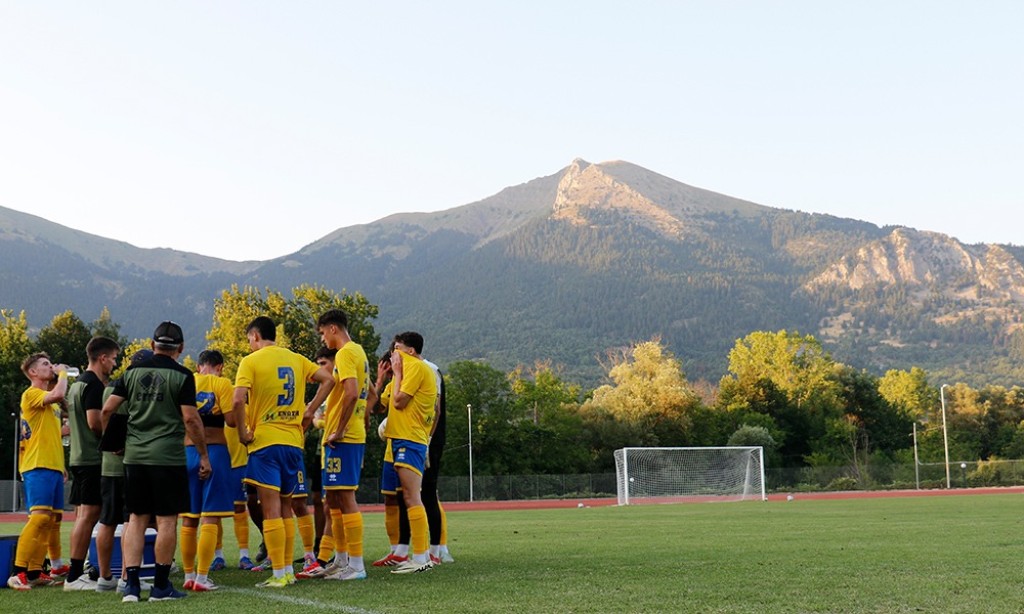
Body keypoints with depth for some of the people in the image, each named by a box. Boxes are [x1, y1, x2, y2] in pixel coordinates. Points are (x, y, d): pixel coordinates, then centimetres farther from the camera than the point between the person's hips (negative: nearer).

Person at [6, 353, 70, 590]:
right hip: (38, 466, -9)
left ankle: (35, 572, 8)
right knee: (39, 516, -19)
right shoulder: (31, 394, -6)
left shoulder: (49, 400, 21)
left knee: (48, 520, 6)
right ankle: (17, 572, -19)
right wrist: (63, 373, -9)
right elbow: (58, 395, -27)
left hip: (52, 466, 9)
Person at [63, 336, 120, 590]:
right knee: (89, 514, -8)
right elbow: (95, 421, -20)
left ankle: (77, 573, 17)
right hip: (92, 459, -10)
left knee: (82, 514, 12)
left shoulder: (77, 384, 18)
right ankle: (74, 576, -7)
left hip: (78, 457, 10)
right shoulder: (94, 385, -13)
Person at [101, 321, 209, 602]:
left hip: (134, 456, 4)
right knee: (166, 520, 3)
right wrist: (204, 455, -1)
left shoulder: (133, 372, 8)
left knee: (136, 518, 10)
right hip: (168, 457, -4)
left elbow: (107, 409, 6)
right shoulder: (182, 375, -5)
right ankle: (161, 586, 7)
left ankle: (132, 584, 7)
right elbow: (190, 419, -9)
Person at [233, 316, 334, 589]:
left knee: (271, 509, -4)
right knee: (285, 508, 15)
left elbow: (238, 400, -19)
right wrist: (308, 412, 7)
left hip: (265, 442, -5)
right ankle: (288, 570, 17)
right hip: (294, 441, 5)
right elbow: (328, 380, 6)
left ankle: (278, 574, -4)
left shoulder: (251, 361, -5)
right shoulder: (296, 359, 11)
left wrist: (242, 432, -8)